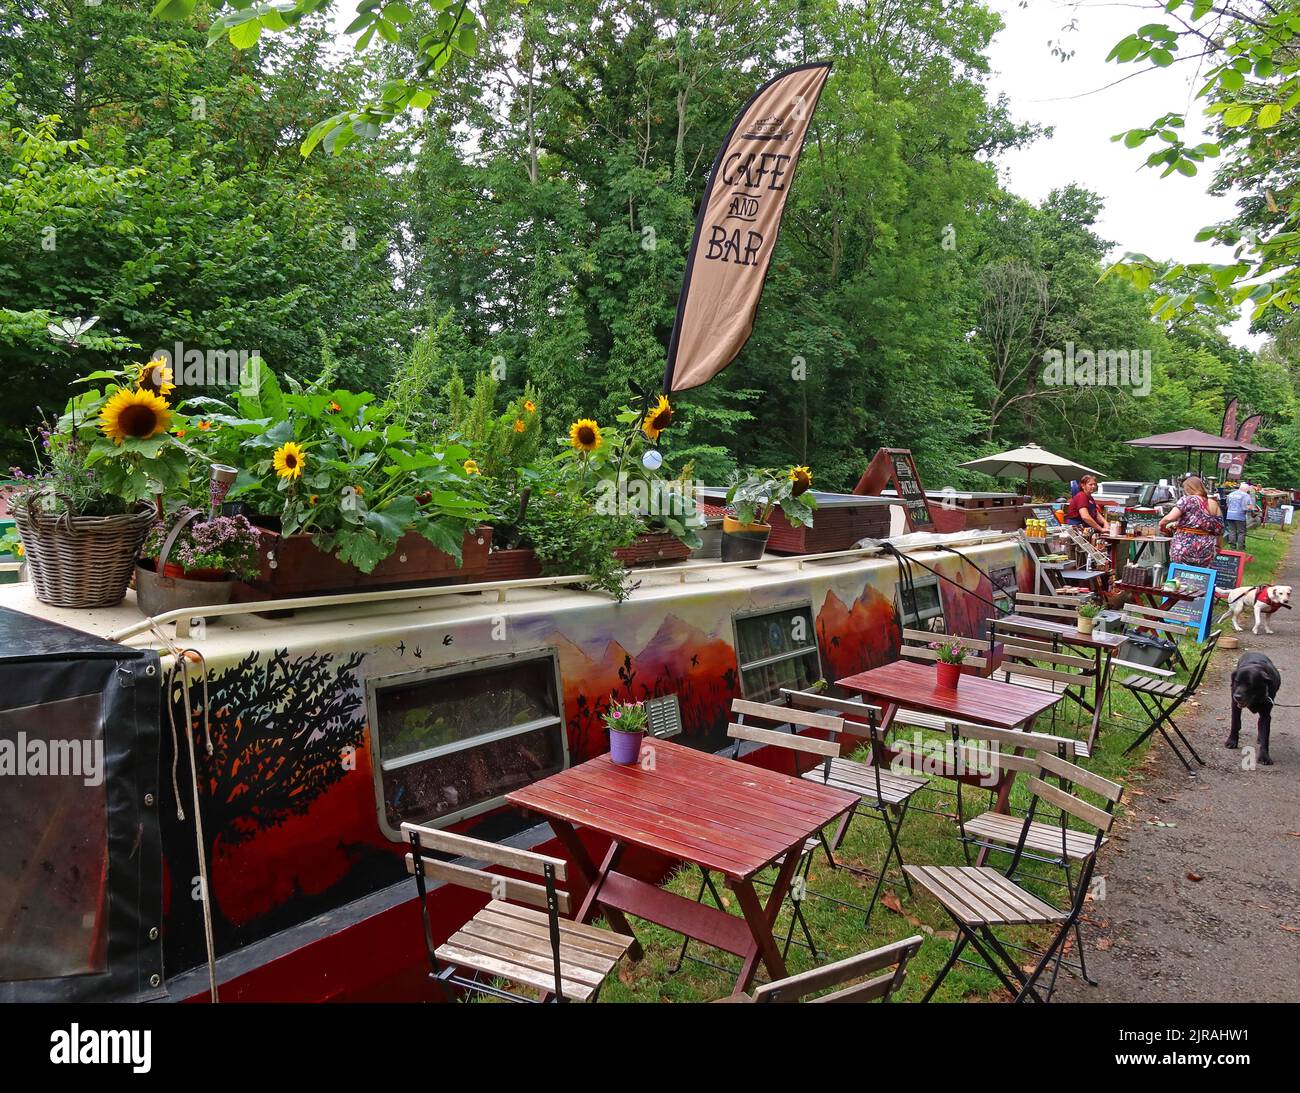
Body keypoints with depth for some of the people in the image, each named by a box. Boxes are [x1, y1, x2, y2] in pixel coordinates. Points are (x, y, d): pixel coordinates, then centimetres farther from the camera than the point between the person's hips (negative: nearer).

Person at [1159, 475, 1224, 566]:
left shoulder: (1188, 499, -3)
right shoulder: (1215, 505, 13)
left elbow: (1170, 517, -17)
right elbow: (1219, 532, 14)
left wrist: (1161, 524, 2)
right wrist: (1216, 547, 26)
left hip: (1184, 546, -5)